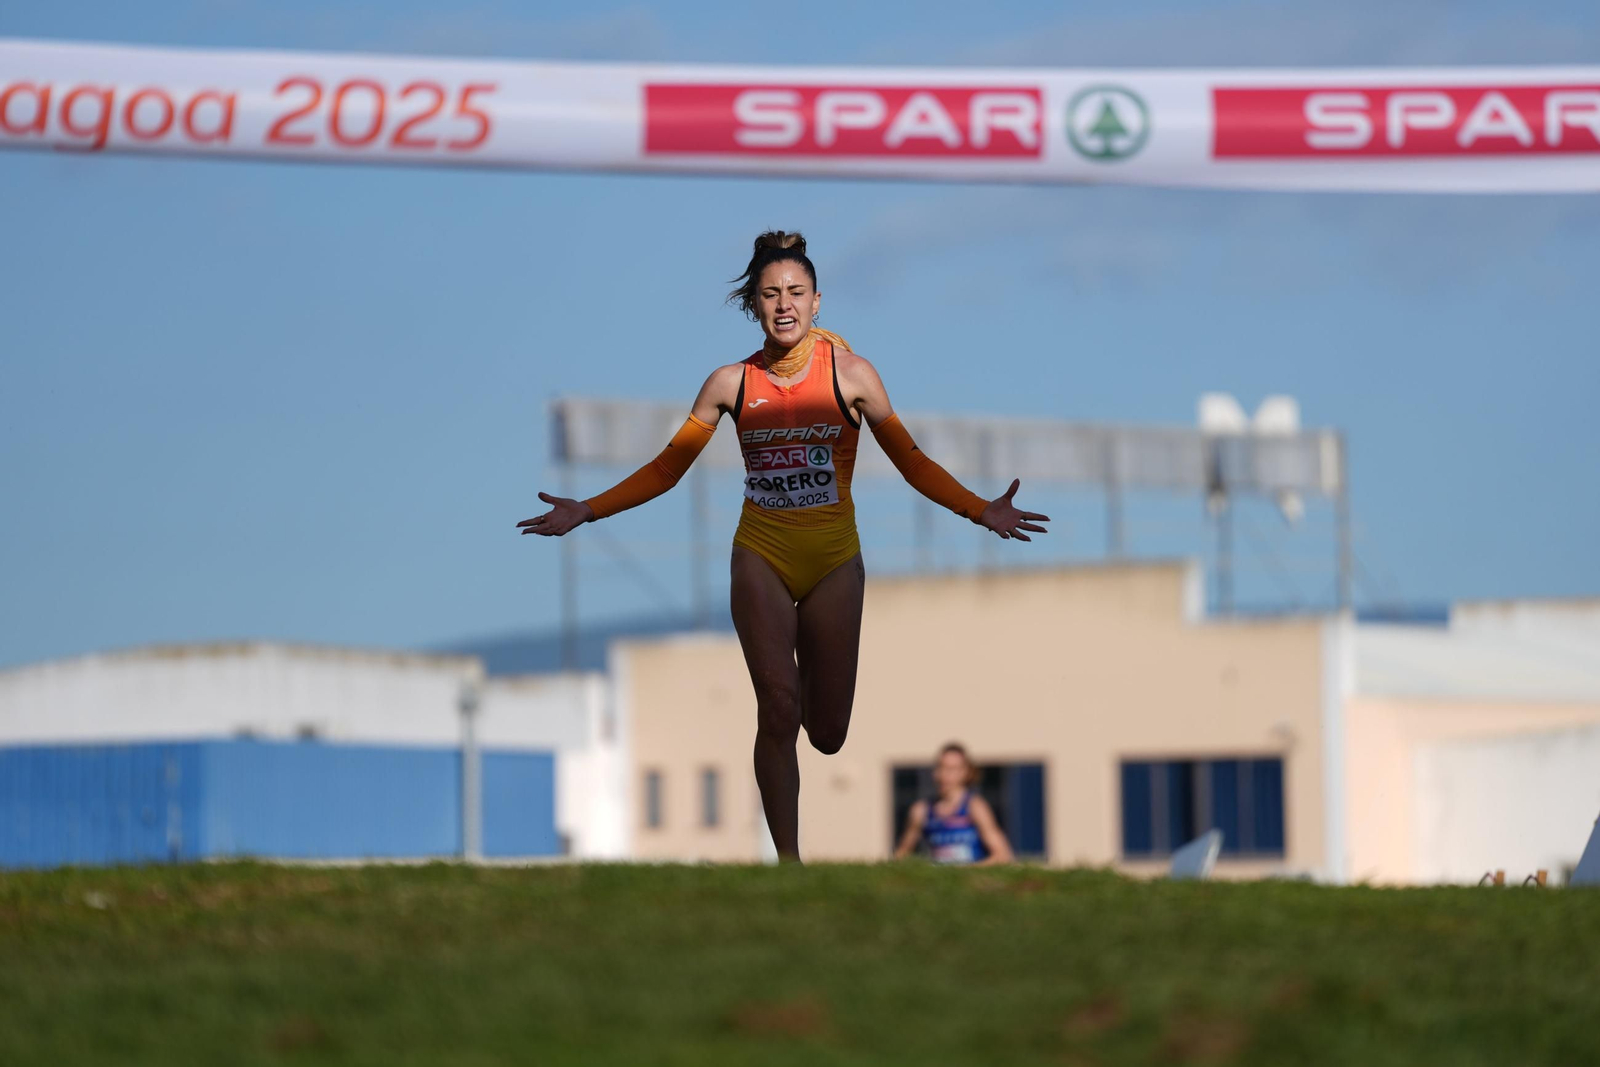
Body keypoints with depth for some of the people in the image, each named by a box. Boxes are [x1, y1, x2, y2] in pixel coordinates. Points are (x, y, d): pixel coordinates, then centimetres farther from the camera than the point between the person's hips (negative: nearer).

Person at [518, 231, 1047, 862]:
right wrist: (583, 512, -3)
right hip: (762, 556, 0)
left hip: (833, 561, 0)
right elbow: (666, 469, 5)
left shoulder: (850, 375, -4)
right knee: (778, 715, -12)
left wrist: (982, 511, -14)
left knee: (827, 735, 4)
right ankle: (788, 860, -2)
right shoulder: (732, 383, -1)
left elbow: (912, 463, -1)